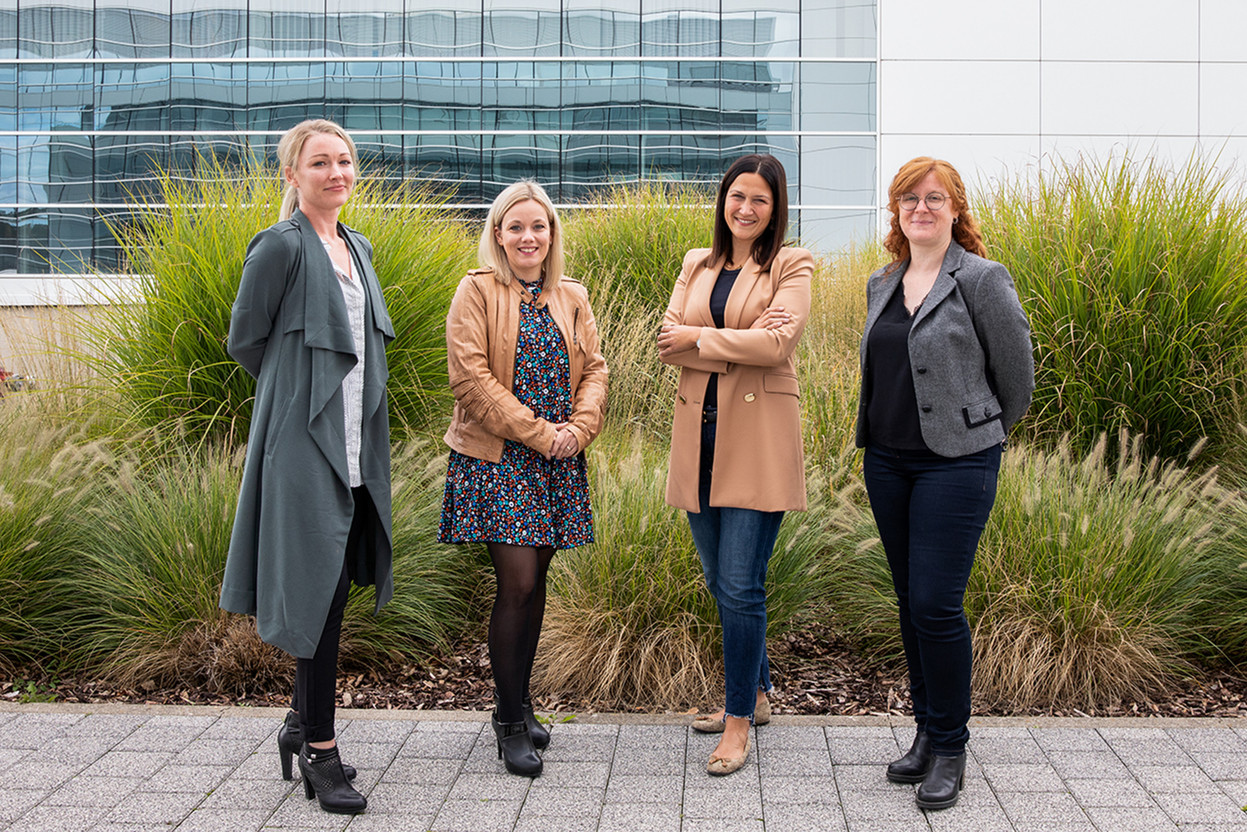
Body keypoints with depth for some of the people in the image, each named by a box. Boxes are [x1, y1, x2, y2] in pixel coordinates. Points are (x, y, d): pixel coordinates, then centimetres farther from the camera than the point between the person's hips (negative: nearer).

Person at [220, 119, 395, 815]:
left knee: (332, 587, 12)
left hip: (355, 442, 8)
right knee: (319, 587, -7)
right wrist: (300, 392, 4)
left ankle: (304, 721, 26)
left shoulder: (358, 247, 15)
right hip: (304, 439, -7)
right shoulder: (282, 245, -9)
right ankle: (319, 750, 1)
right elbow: (245, 339, -4)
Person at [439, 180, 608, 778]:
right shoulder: (477, 291, -4)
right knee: (518, 584, -10)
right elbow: (471, 376, -12)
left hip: (559, 461, 5)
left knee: (535, 582, 9)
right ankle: (510, 724, 2)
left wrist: (578, 429, -9)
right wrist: (537, 433, -14)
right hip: (498, 457, -5)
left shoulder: (571, 298, 12)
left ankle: (519, 702, 22)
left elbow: (594, 369, 10)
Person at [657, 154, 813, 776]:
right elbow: (667, 343, 2)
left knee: (741, 586, -7)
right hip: (700, 438, 6)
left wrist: (699, 337, -8)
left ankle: (739, 721, 5)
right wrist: (738, 342, -11)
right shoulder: (697, 265, 14)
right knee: (719, 581, 13)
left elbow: (776, 342, -15)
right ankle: (755, 693, 31)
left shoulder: (791, 267, 0)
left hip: (757, 441, -5)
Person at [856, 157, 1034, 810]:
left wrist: (978, 437, 9)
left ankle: (950, 749, 7)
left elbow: (1017, 377, -1)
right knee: (910, 601, 11)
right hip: (886, 461, 6)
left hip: (956, 463, -6)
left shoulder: (982, 280, -8)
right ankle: (927, 733, 24)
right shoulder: (881, 284, 11)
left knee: (936, 604, -9)